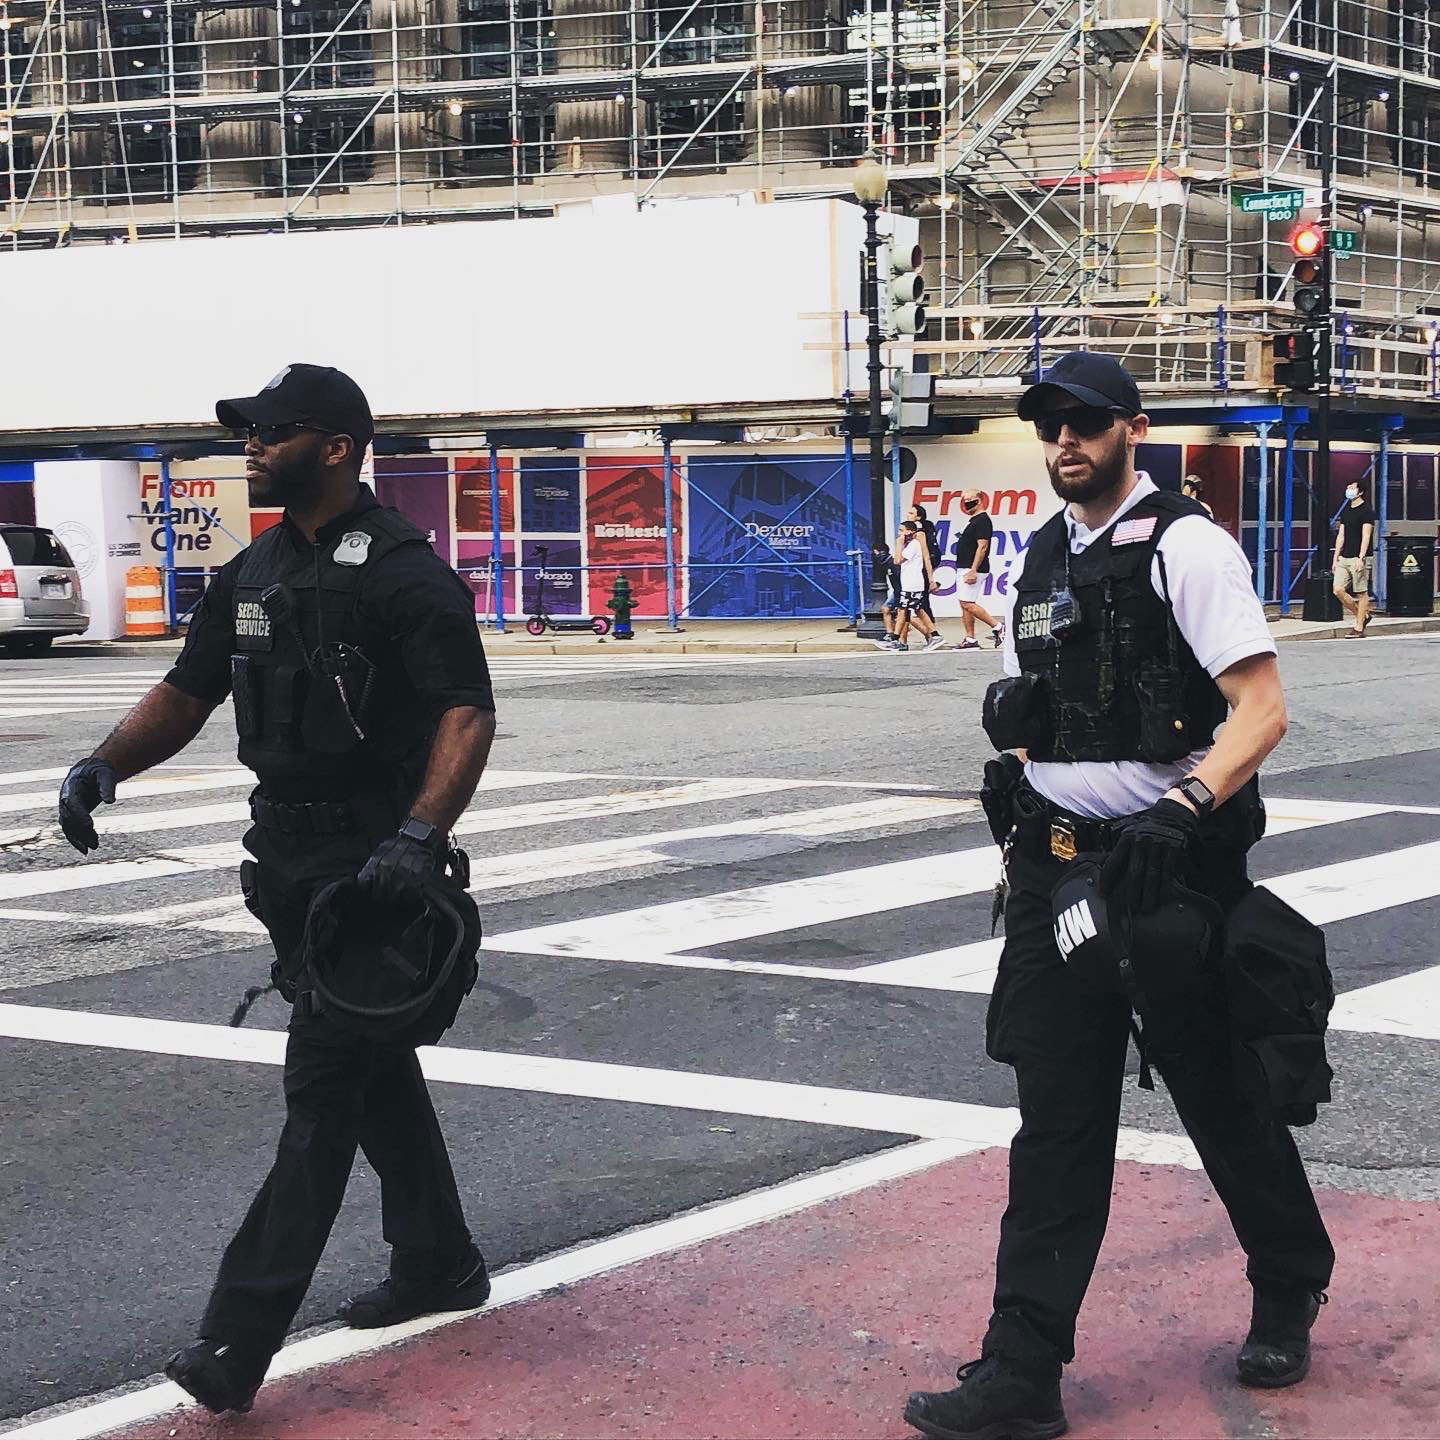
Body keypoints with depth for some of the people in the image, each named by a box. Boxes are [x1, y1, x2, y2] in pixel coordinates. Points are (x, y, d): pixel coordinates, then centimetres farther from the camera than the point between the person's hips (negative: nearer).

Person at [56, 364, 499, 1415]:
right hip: (287, 854, 9)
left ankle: (240, 1338, -11)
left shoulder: (403, 572, -13)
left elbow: (469, 713, -21)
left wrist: (420, 836, -34)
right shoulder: (252, 575, 12)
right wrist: (104, 767, -1)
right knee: (372, 1063, 18)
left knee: (324, 1082, -9)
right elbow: (188, 693, 16)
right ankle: (438, 1264, 33)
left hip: (371, 863, -9)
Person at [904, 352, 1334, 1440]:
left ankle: (1290, 1295, 35)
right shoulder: (1045, 557, 12)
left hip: (1174, 862, -5)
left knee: (1223, 1096, 9)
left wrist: (1177, 813, -28)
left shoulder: (1185, 546, -10)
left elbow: (1262, 710, -16)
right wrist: (1012, 720, -1)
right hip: (1061, 855, 6)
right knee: (1058, 1119, 4)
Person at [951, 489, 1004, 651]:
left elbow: (982, 547, -21)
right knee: (964, 604, 9)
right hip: (964, 569, 10)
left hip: (973, 569, -10)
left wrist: (973, 571, -25)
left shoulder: (983, 521, -14)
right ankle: (970, 639, 11)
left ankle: (998, 627, -8)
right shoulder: (973, 521, 18)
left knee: (968, 604, -13)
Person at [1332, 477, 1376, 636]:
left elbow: (1366, 536, -13)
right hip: (1344, 558, 8)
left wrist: (1361, 558, -21)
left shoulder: (1366, 511, -6)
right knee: (1338, 590, -1)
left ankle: (1359, 627, 1)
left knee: (1361, 593, -3)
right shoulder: (1346, 511, 17)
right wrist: (1336, 557, 14)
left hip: (1359, 558, -8)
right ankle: (1361, 615, 15)